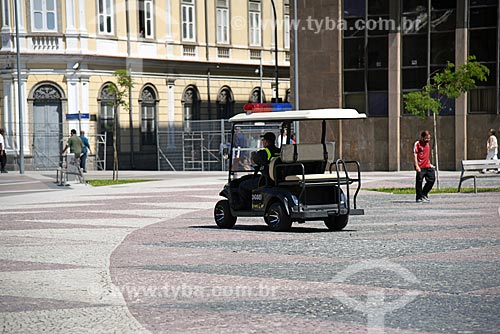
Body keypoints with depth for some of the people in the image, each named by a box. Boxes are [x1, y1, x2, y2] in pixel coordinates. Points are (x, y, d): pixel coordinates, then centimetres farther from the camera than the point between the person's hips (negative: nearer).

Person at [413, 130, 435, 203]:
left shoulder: (428, 143, 16)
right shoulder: (417, 144, -5)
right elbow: (415, 155, -10)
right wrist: (416, 166, -18)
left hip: (427, 166, 7)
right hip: (420, 167, -7)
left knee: (431, 179, 4)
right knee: (419, 182, -4)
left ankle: (424, 194, 20)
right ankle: (419, 197, 5)